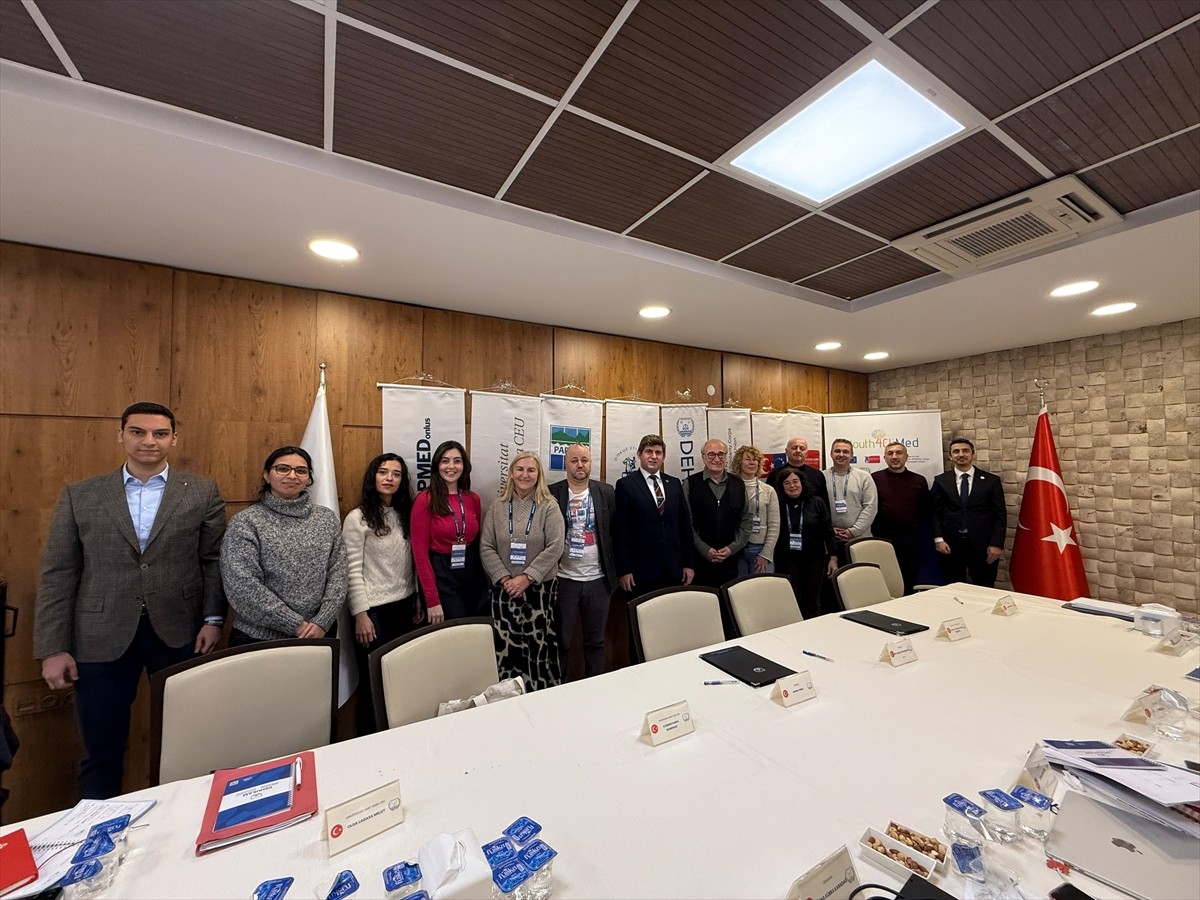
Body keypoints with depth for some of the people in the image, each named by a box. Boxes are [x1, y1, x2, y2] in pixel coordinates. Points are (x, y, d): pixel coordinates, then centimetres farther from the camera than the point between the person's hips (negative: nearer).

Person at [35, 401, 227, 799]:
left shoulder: (202, 492, 0)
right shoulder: (78, 495, 3)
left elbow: (214, 560, 0)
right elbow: (57, 574, 2)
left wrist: (213, 619, -7)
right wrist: (53, 648, -2)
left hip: (179, 632, 0)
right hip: (101, 637, 1)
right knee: (101, 752, 14)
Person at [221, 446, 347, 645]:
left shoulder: (328, 519, 1)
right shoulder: (245, 522, -8)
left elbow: (338, 574, -1)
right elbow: (242, 586, -14)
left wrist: (322, 622, -13)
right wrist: (296, 625, -16)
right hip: (259, 639, -3)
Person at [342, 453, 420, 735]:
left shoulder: (406, 515, 7)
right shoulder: (357, 518, -8)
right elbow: (352, 570, -10)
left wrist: (417, 600, 11)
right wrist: (360, 614, -13)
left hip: (404, 606, 5)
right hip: (373, 610, -5)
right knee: (374, 681, 7)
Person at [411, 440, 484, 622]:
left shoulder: (473, 499, 3)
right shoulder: (425, 500, -11)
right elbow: (420, 552, -12)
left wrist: (481, 578, 7)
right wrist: (432, 600, -14)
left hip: (471, 575, 5)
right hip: (440, 576, -5)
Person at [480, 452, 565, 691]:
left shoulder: (549, 506, -3)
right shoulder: (498, 506, 4)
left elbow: (555, 547, -10)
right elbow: (486, 547, 2)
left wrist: (527, 577, -14)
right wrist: (504, 578, -8)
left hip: (540, 588, -1)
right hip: (504, 589, 2)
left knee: (540, 647, 2)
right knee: (506, 648, 4)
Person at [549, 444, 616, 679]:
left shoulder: (606, 492, 3)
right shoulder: (552, 493, -4)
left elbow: (615, 531, 5)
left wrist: (617, 571, 3)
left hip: (598, 578, 2)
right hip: (564, 579, -2)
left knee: (596, 640, 15)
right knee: (562, 641, 10)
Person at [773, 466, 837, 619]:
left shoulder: (817, 503, 1)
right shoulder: (778, 505, -2)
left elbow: (828, 532, 2)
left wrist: (833, 558, -2)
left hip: (814, 558, 1)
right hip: (787, 560, -1)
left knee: (812, 602, 9)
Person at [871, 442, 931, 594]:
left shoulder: (919, 480, 6)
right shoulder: (874, 479, -2)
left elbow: (925, 510, 11)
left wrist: (918, 529, 4)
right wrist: (876, 531, -3)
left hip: (911, 540, 2)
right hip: (882, 539, -2)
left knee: (909, 583, 11)